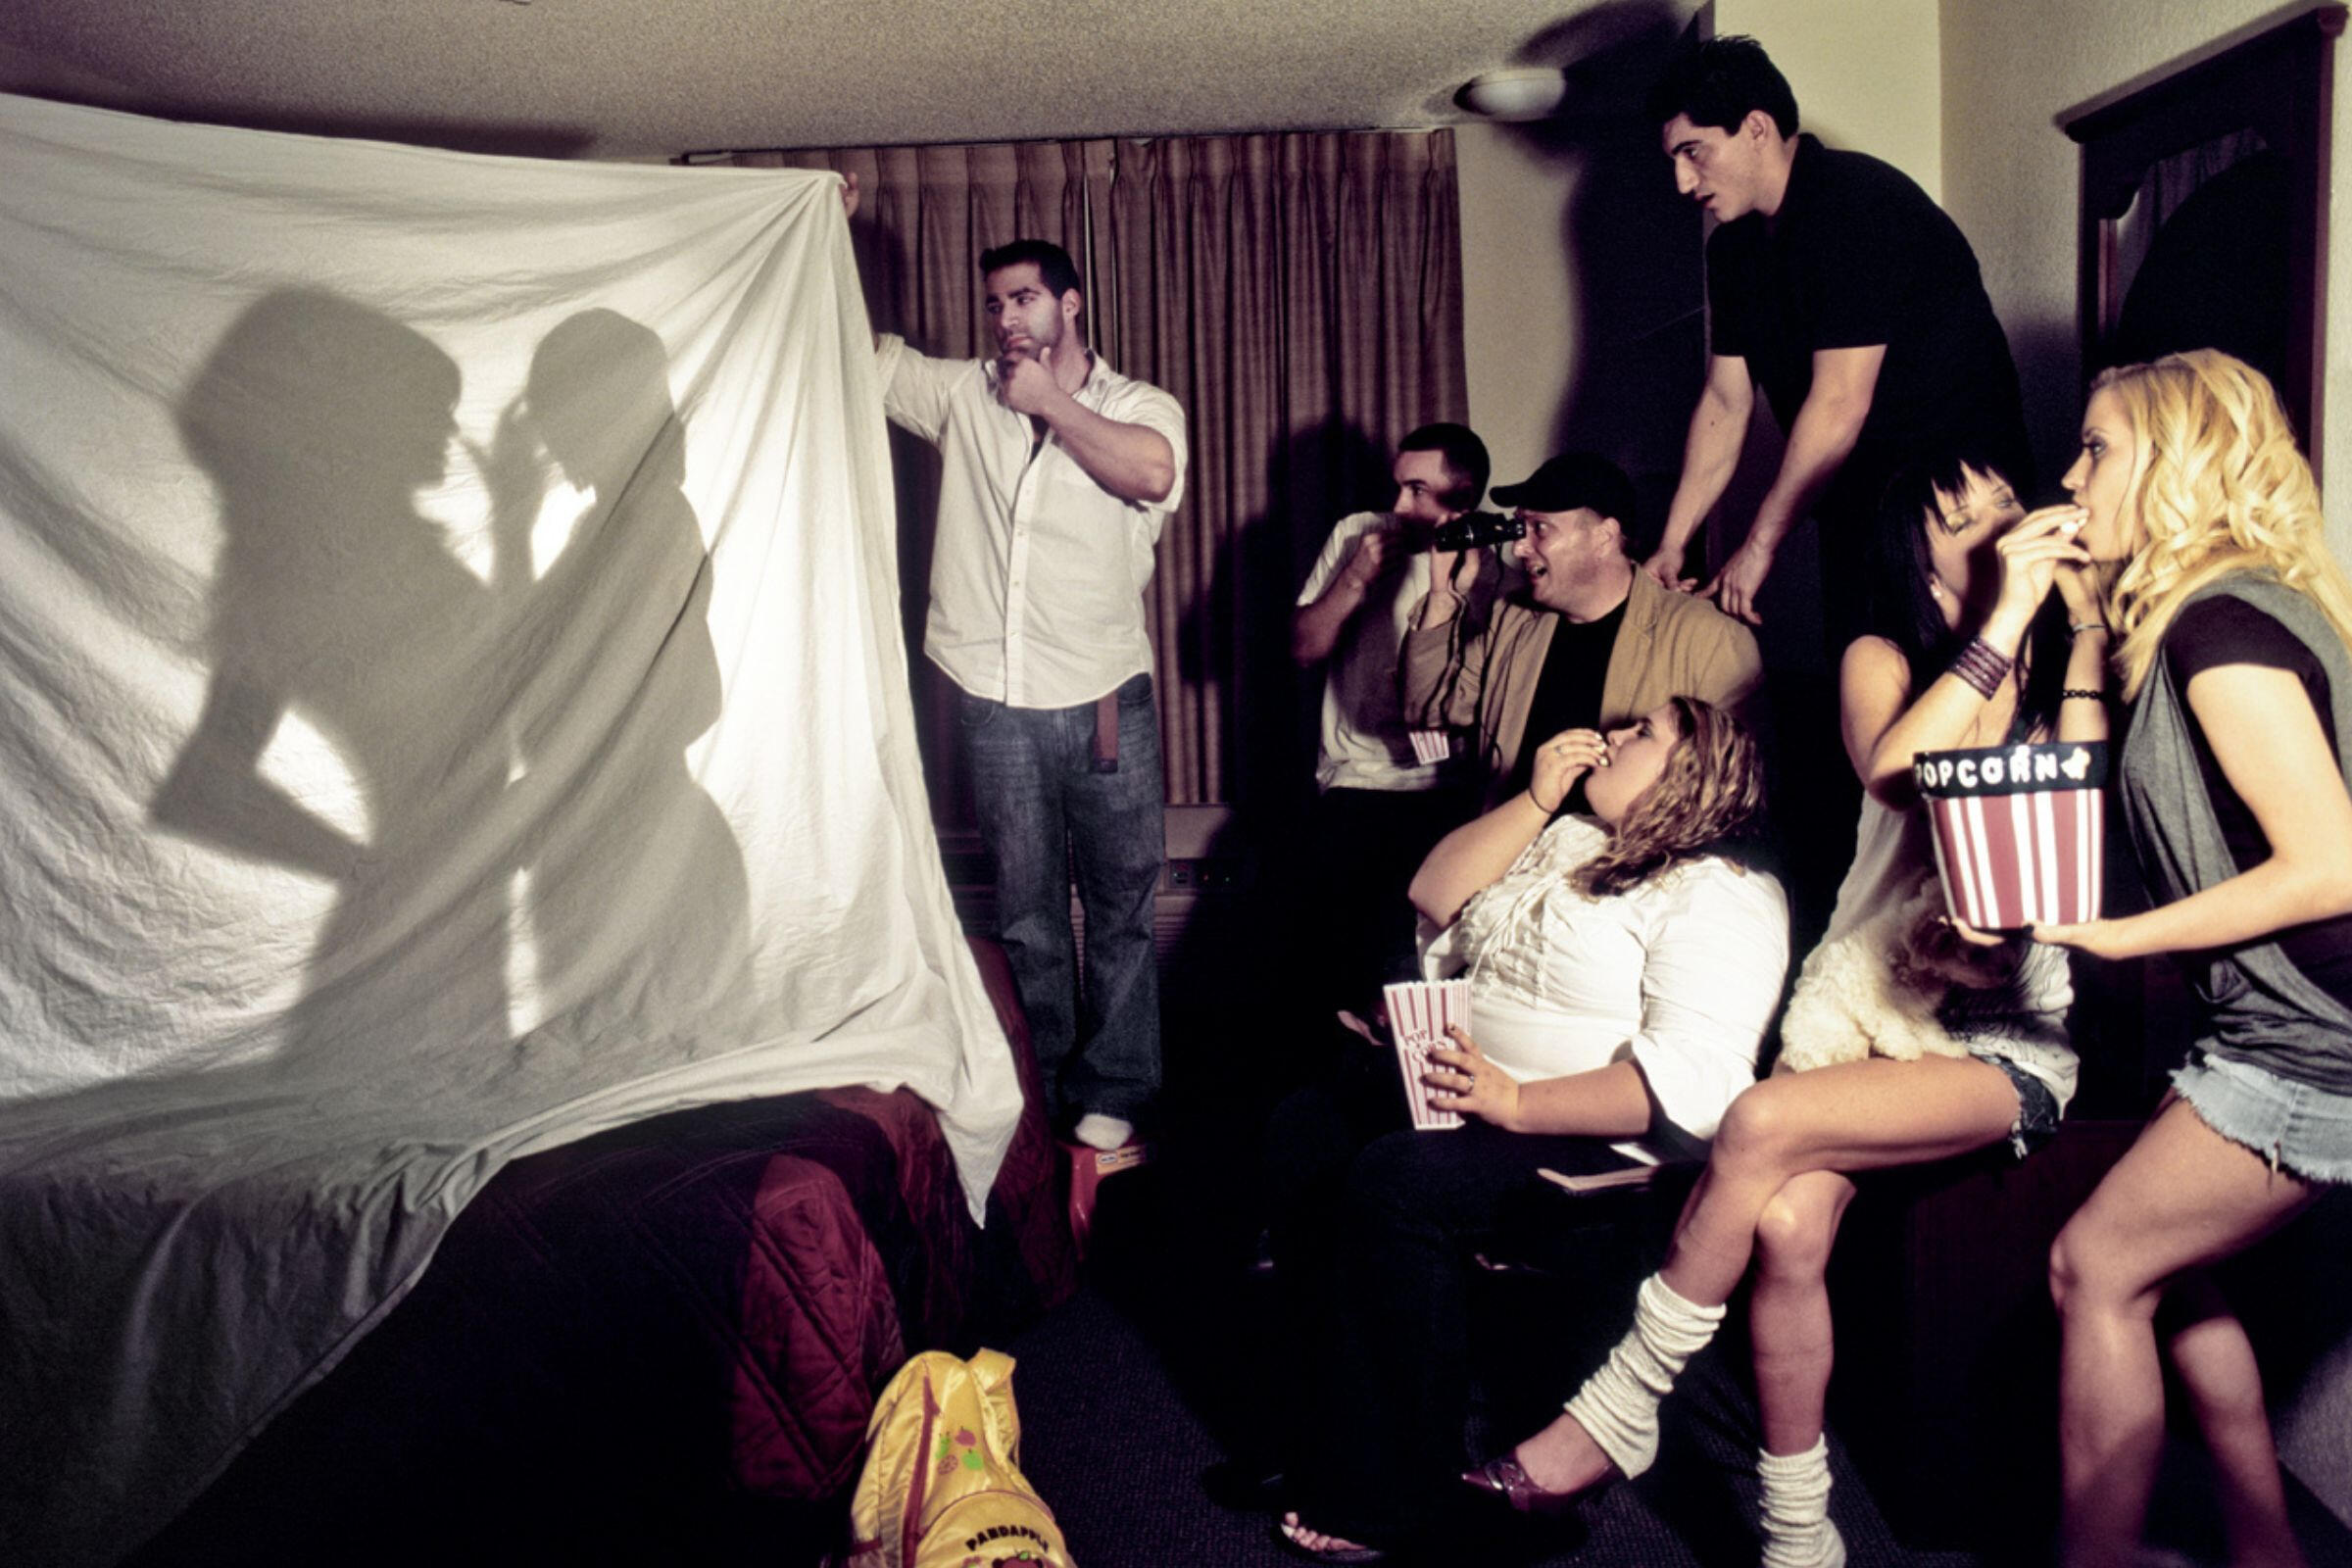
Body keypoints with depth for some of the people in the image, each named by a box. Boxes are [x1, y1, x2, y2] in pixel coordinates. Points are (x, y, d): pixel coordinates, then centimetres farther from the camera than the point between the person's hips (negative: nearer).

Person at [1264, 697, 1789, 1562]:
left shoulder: (1720, 897, -10)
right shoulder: (1567, 841, 19)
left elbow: (1693, 1079, -22)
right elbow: (1436, 897, 13)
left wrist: (1517, 1103, -28)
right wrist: (1536, 799, 4)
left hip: (1585, 1134, -9)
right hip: (1464, 1078, 9)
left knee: (1394, 1181, -29)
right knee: (1305, 1130, -10)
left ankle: (1387, 1497, -14)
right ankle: (1328, 1428, -5)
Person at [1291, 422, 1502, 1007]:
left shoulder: (1486, 573, 1)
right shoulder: (1357, 535, 10)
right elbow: (1303, 647, 7)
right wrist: (1357, 578, -7)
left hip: (1441, 790, -1)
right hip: (1351, 783, 2)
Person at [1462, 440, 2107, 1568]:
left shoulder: (2078, 673, 8)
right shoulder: (1884, 661, 8)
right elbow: (1890, 772, -16)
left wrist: (2086, 638, -10)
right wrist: (2007, 618, -18)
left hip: (2008, 1034, -1)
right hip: (1860, 995, 2)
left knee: (1761, 1127, -28)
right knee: (1788, 1225, -24)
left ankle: (1620, 1414, -11)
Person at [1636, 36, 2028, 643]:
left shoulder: (1858, 204, -19)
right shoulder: (1736, 246, 8)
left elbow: (1839, 405, -23)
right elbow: (1725, 404, 9)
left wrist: (1759, 546, -19)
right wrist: (1671, 545, 4)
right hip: (1855, 507, 8)